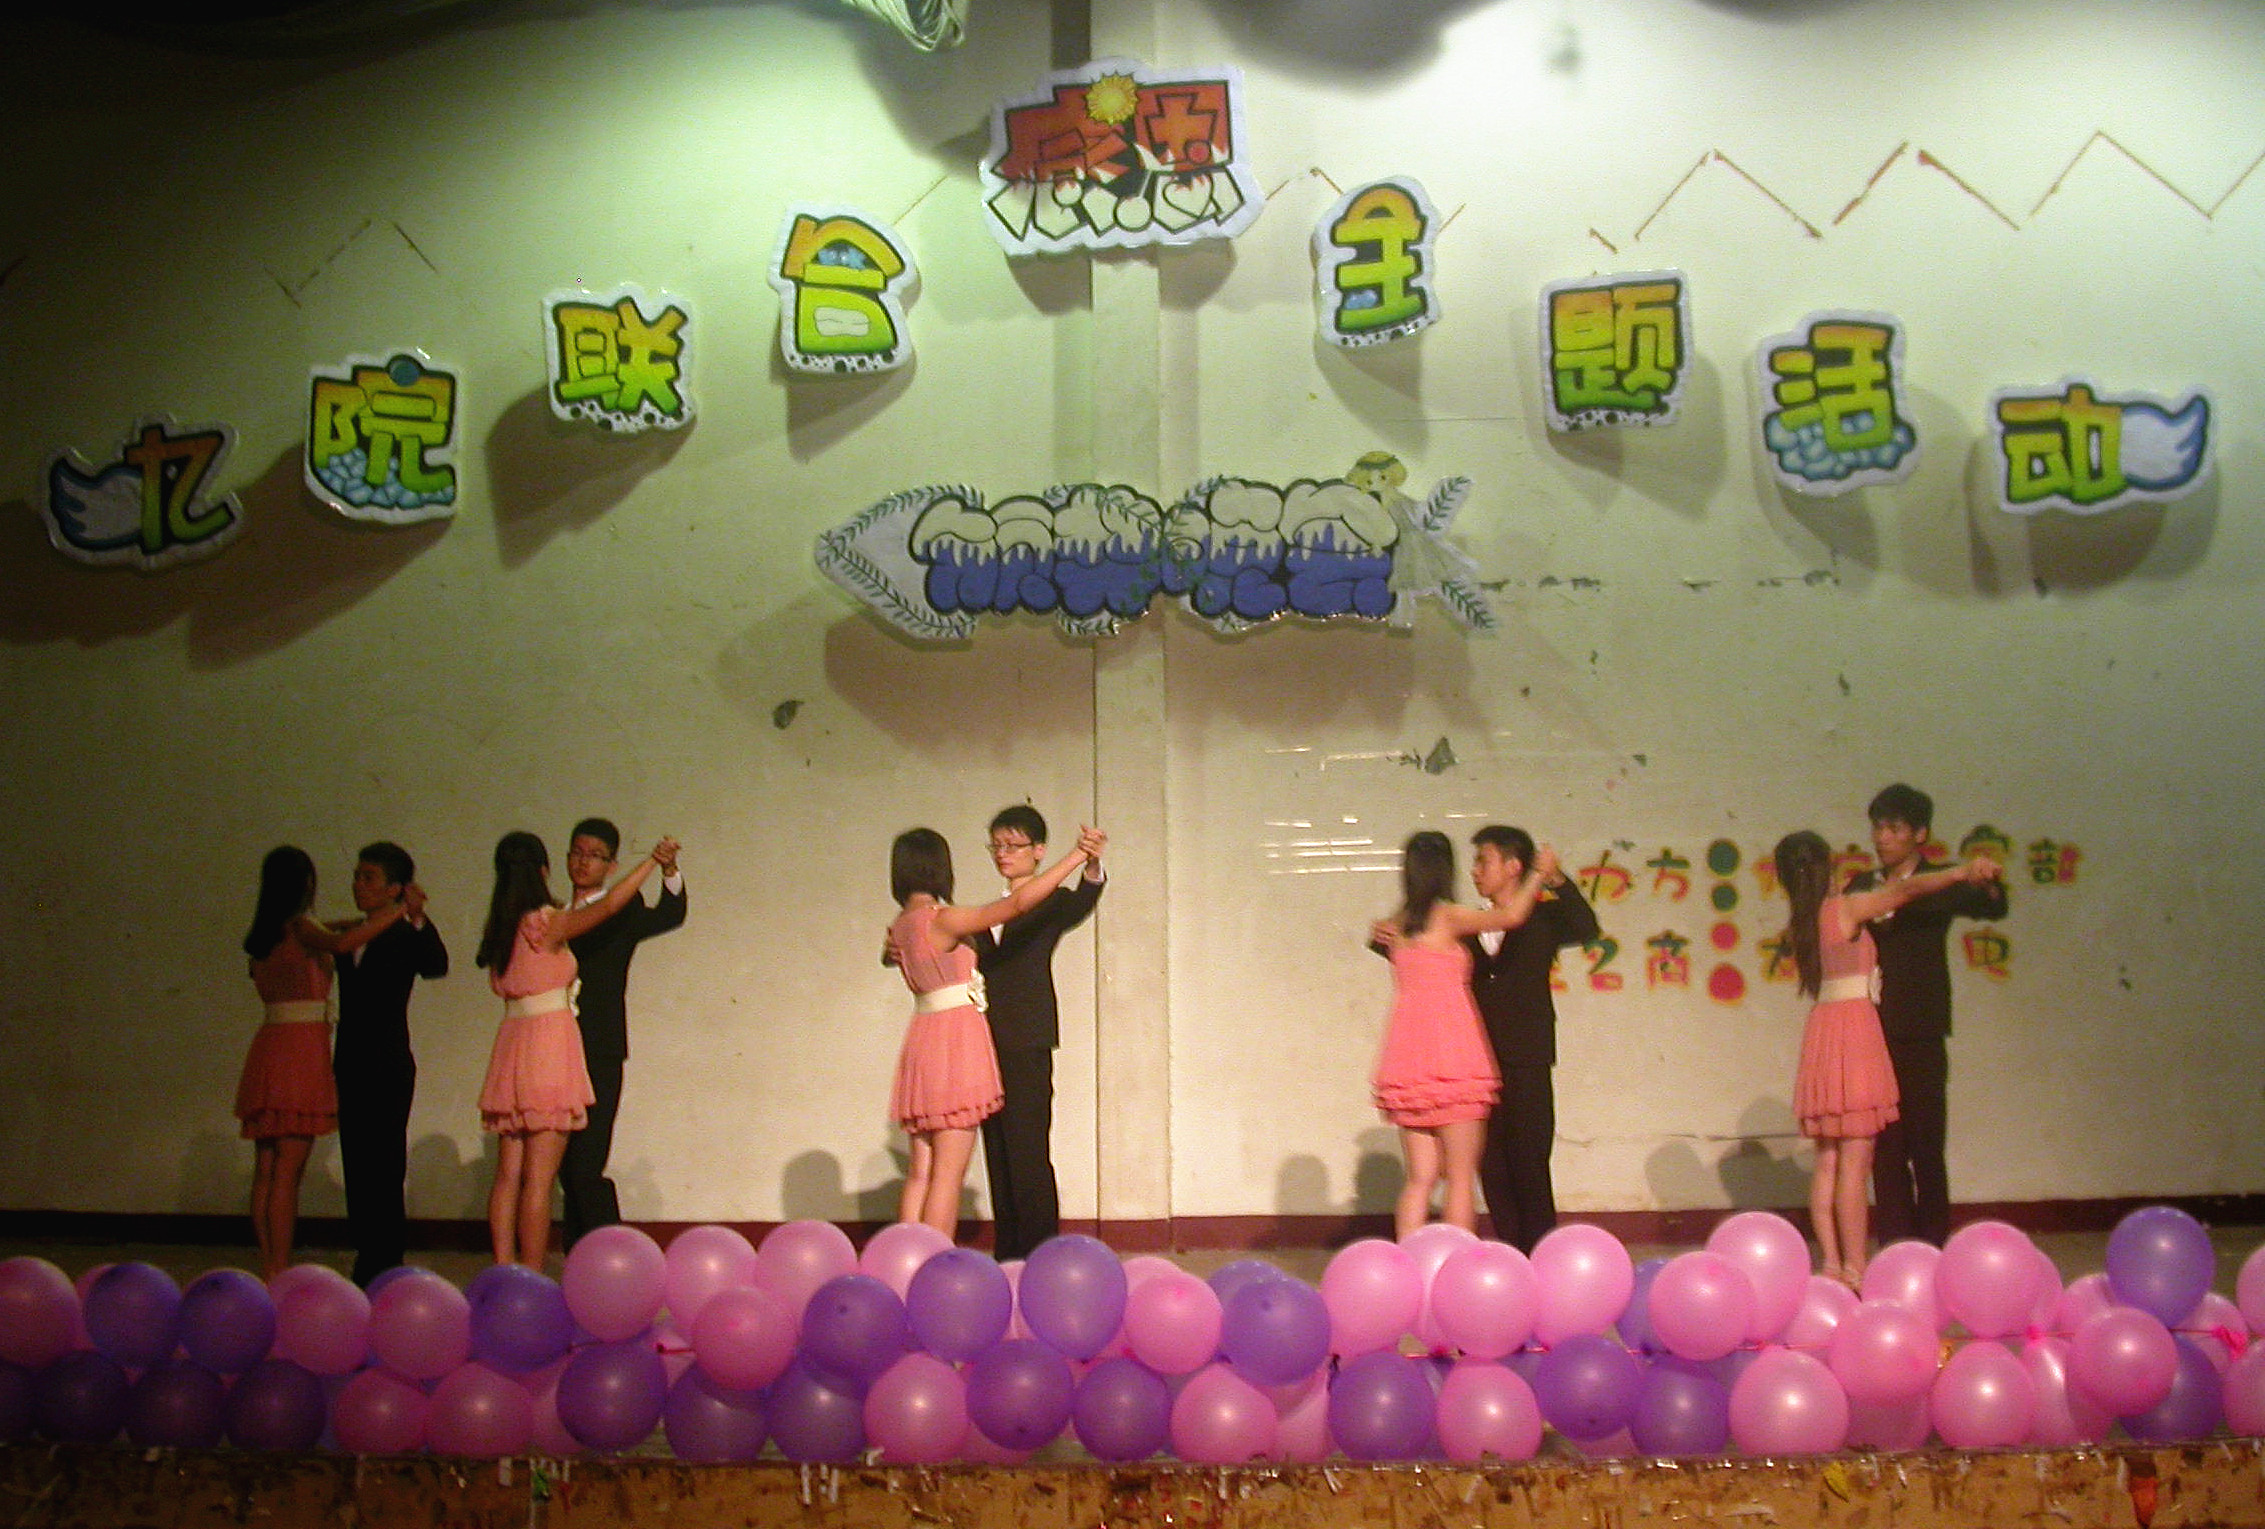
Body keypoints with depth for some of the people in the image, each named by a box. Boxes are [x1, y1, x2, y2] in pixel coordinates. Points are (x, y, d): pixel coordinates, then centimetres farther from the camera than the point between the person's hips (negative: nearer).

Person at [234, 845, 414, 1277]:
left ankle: (269, 1271, 10)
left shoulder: (264, 934, 14)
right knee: (288, 1171, -8)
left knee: (267, 1170, 7)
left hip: (268, 1046, 8)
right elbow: (340, 943, -27)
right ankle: (281, 1276, -9)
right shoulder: (298, 926, -7)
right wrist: (400, 910, -21)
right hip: (302, 1045, -8)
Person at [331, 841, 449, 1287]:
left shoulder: (405, 937, -5)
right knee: (358, 1167, 9)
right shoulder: (346, 937, 14)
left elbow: (436, 966, -24)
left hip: (389, 1069, -7)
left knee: (382, 1168, -6)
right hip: (349, 1066, 7)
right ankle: (370, 1259, 16)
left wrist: (418, 919, -38)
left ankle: (385, 1263, 0)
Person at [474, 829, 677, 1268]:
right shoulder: (547, 923, -10)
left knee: (508, 1174, 7)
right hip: (549, 1042, -7)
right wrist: (653, 861, -8)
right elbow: (610, 904, -17)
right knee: (539, 1178, -5)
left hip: (511, 1042, 7)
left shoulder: (501, 928, 10)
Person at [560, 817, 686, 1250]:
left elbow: (669, 916, -17)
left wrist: (670, 871, -34)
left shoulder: (621, 913, 2)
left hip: (598, 1056, -5)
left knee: (586, 1169, -11)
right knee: (567, 1170, 8)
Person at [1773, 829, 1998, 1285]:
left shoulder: (1798, 927, 11)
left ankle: (1832, 1265, 7)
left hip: (1820, 1030, 7)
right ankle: (1855, 1271, -6)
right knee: (1855, 1161, -6)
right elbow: (1907, 890, -19)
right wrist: (1962, 872, -24)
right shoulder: (1846, 909, -7)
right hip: (1854, 1029, -7)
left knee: (1828, 1160, 7)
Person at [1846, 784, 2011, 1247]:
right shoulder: (1861, 887, 15)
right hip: (1871, 1035, 4)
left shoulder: (1938, 885, 2)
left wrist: (1990, 885, -34)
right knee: (1885, 1150, 6)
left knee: (1926, 1148, -4)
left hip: (1920, 1037, -4)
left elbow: (1992, 909, -13)